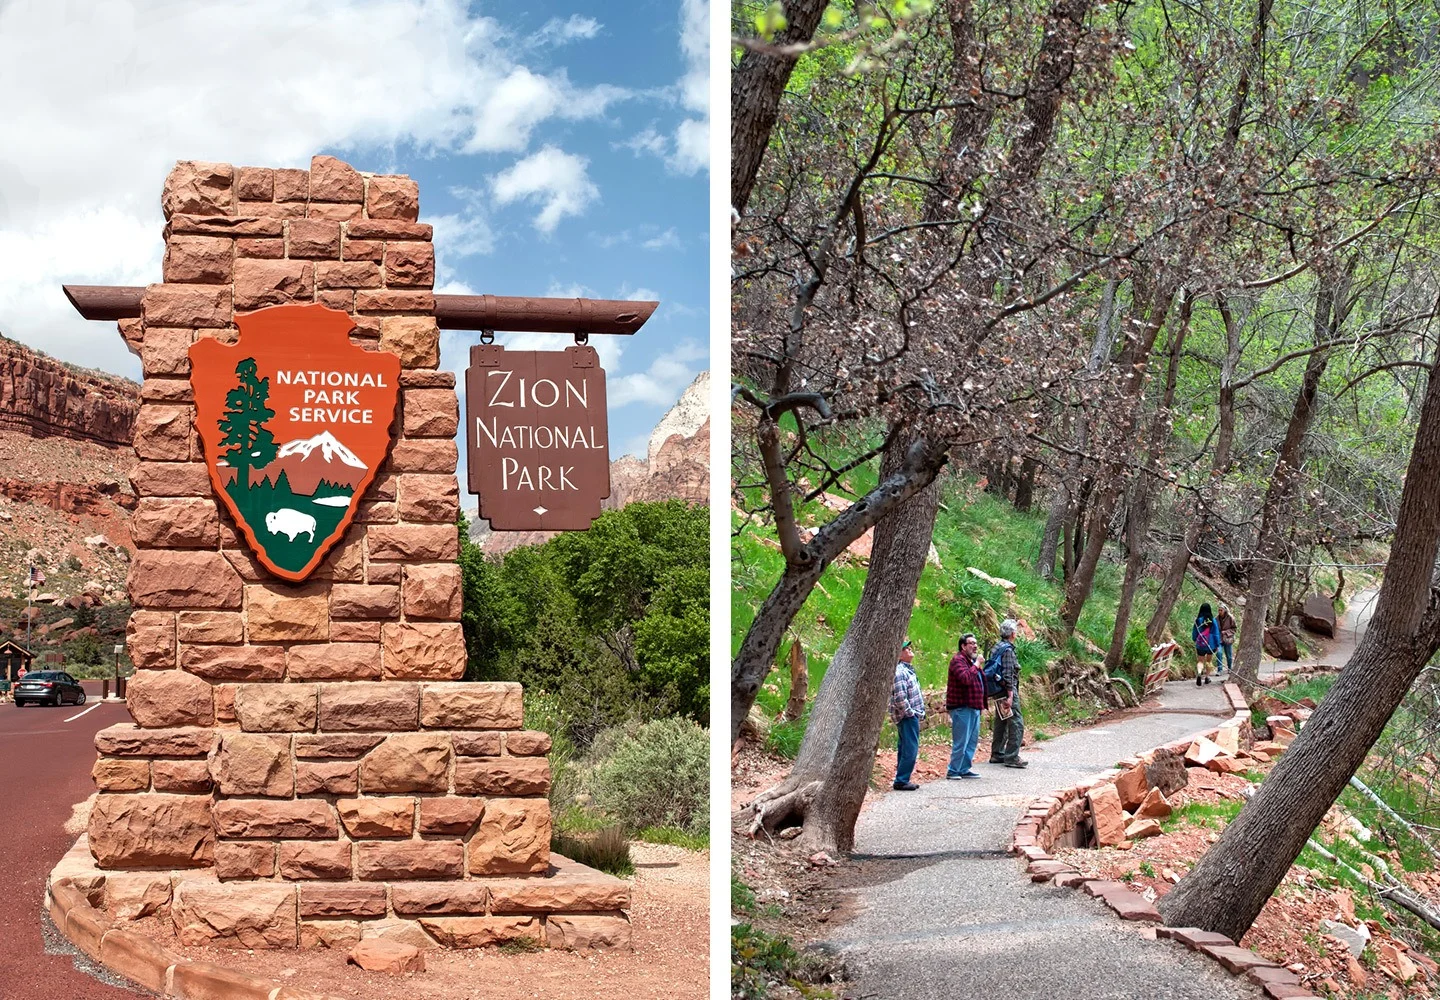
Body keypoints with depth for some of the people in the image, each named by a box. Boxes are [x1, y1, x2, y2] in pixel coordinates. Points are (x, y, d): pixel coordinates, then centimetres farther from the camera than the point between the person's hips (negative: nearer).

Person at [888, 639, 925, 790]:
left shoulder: (908, 669, 15)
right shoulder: (899, 672, -18)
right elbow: (900, 697, -25)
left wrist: (920, 711, 17)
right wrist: (910, 713, -17)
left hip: (911, 716, 10)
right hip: (907, 717, -10)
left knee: (905, 749, 14)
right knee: (910, 749, -9)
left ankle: (902, 779, 20)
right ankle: (901, 781, -5)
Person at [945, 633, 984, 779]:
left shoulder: (972, 661, 20)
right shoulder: (958, 660, -12)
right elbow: (965, 678, -29)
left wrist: (981, 704, 19)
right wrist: (976, 665, -19)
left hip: (974, 707, 10)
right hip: (962, 707, -10)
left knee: (972, 740, 14)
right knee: (961, 741, -8)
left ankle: (964, 769, 22)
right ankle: (953, 771, 0)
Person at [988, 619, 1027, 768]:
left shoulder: (997, 648, 14)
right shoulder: (1008, 650, -15)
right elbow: (1008, 675, -21)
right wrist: (1010, 696, -22)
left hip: (999, 692, 10)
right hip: (1007, 691, -10)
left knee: (1001, 723, 16)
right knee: (1017, 724, -7)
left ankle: (997, 754, 22)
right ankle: (1012, 757, -9)